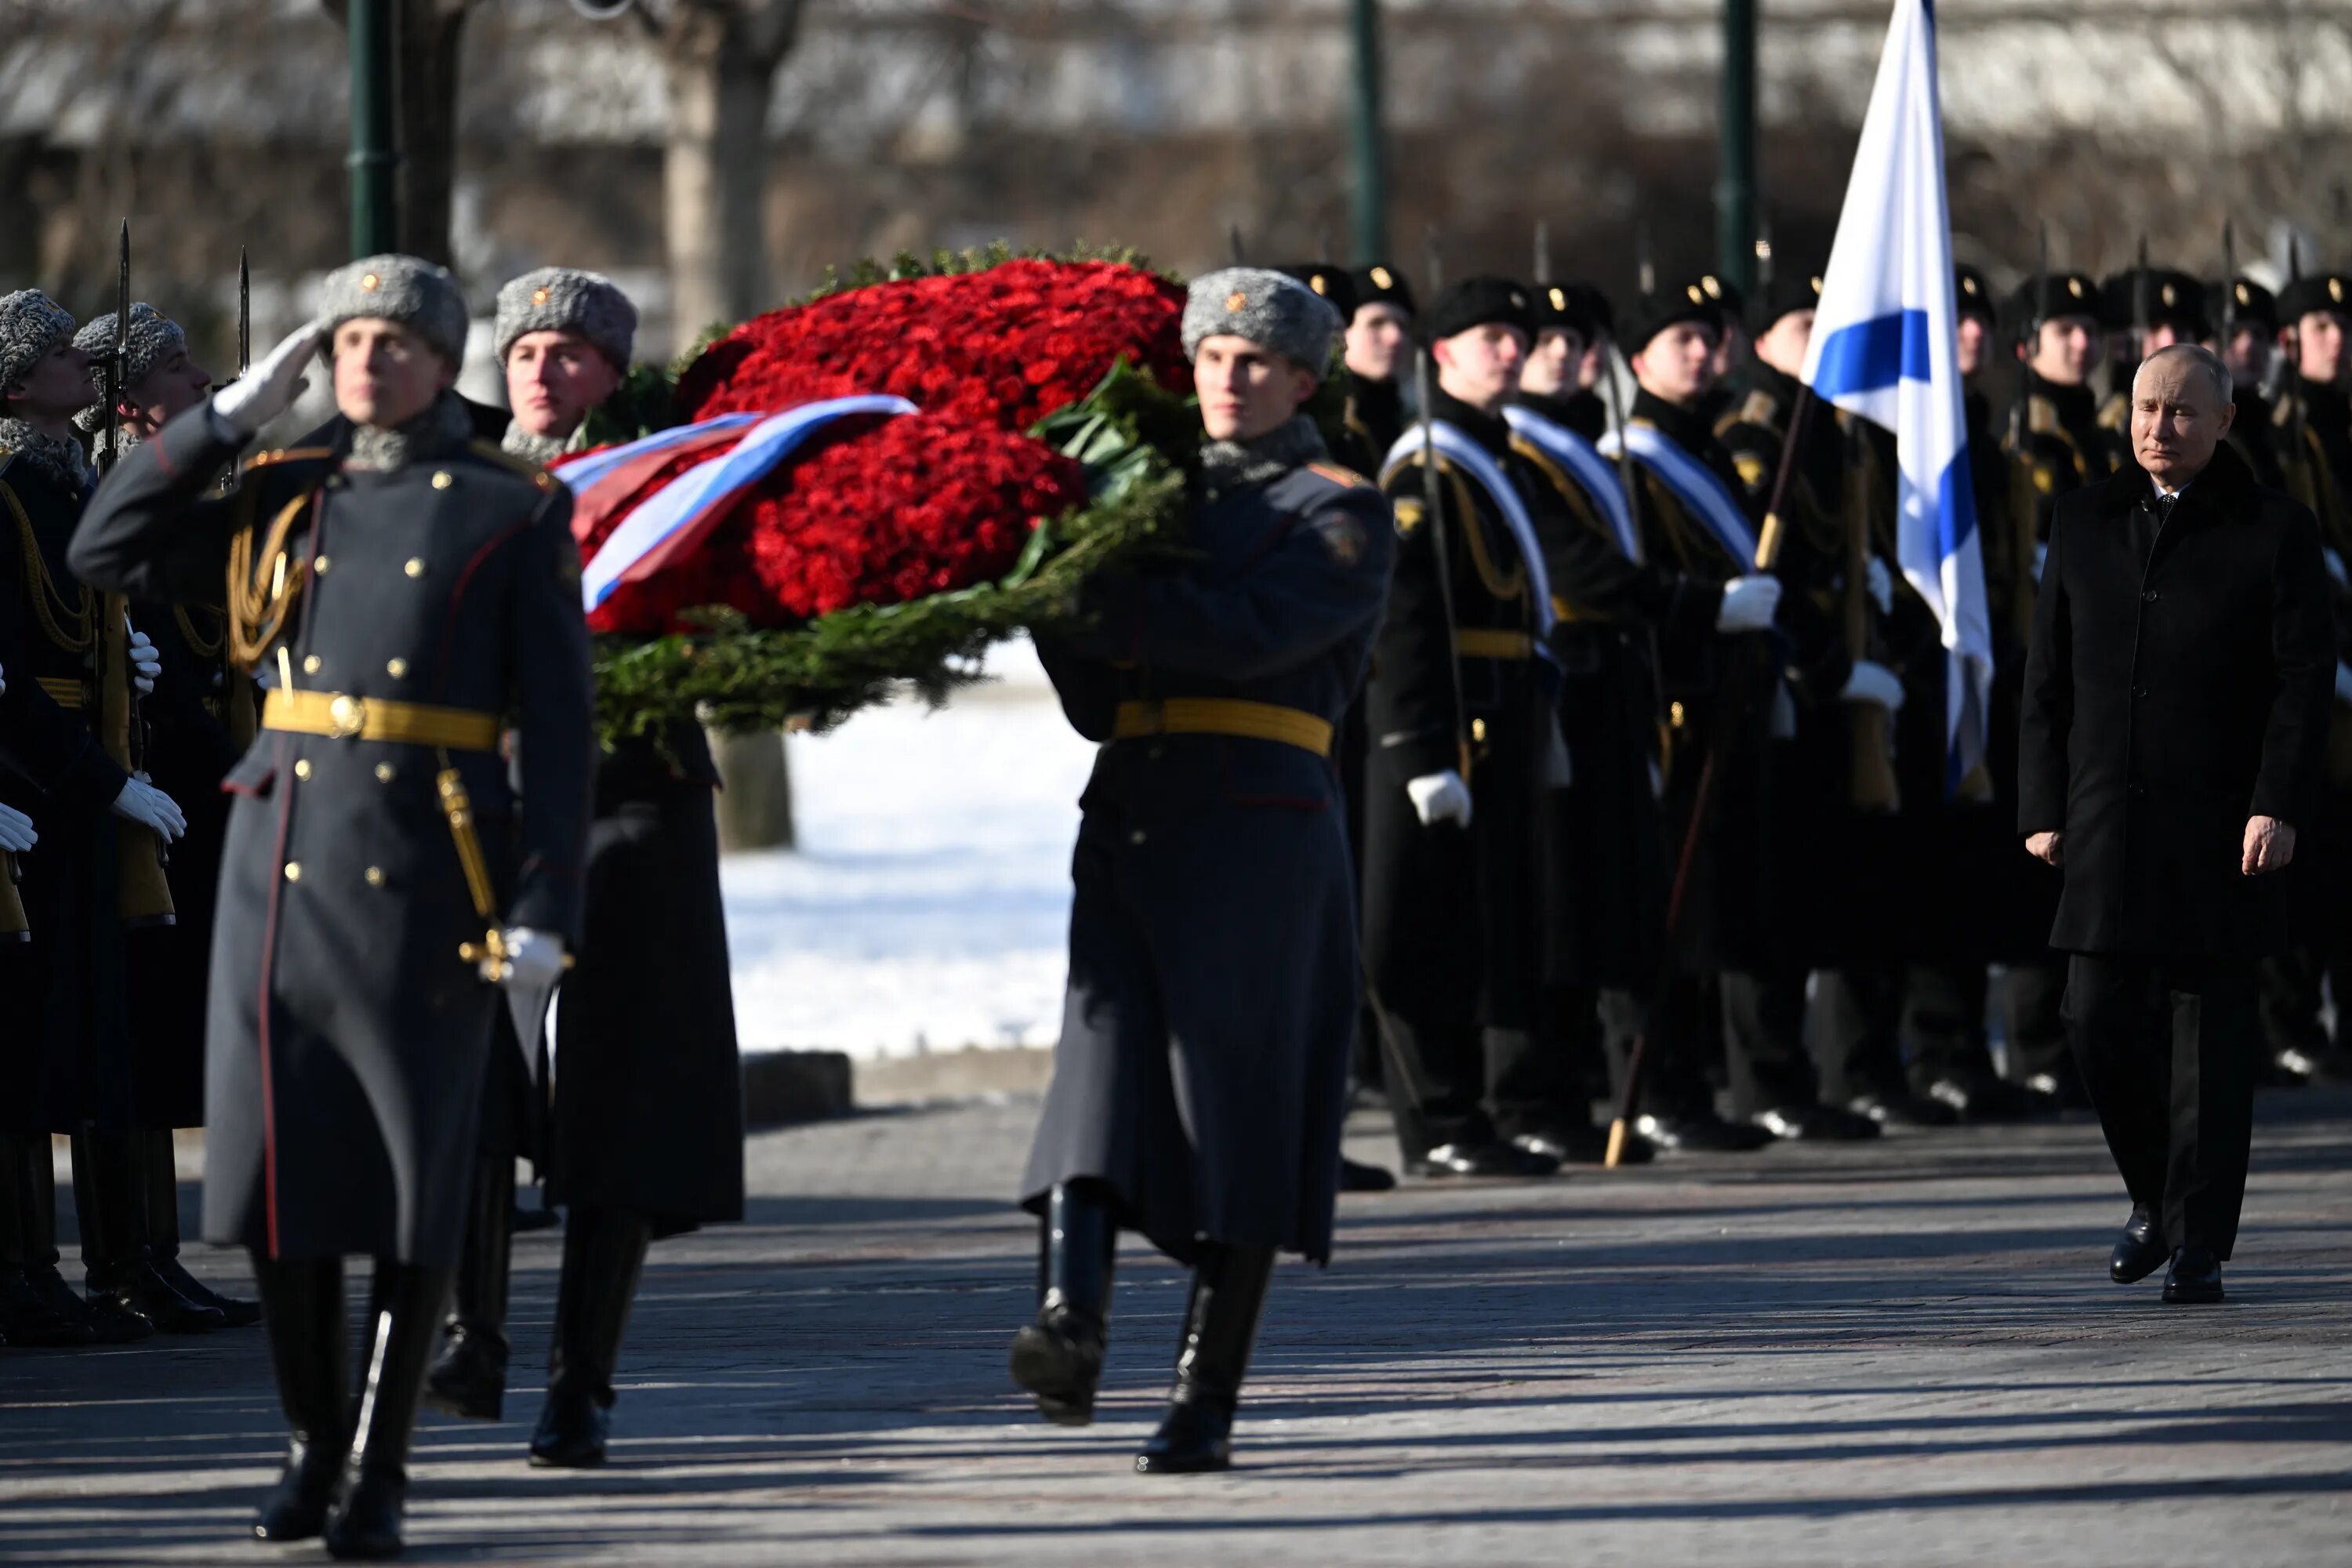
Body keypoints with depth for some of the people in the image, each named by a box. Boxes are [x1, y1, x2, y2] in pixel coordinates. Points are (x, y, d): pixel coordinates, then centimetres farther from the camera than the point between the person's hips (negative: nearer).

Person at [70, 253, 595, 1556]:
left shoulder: (515, 516, 1)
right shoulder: (288, 504, 13)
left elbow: (557, 725, -2)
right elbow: (107, 552, 9)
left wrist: (546, 909, -10)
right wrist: (231, 415, 4)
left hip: (428, 878, -4)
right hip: (282, 855, 4)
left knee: (413, 1172, -1)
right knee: (276, 1164, 3)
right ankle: (311, 1444, 19)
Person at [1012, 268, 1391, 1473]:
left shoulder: (1342, 514, 4)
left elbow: (1251, 634, -15)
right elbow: (1097, 702, 19)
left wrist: (1105, 600, -18)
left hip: (1260, 819, -5)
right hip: (1131, 813, 5)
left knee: (1238, 1090, -4)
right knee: (1106, 1052, -14)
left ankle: (1208, 1394, -1)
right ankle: (1071, 1317, -30)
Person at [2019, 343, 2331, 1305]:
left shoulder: (2273, 533, 1)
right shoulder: (2085, 526, 13)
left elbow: (2304, 682, -3)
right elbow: (2049, 678, 13)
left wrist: (2277, 805, -13)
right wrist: (2043, 808, 6)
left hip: (2219, 829, -3)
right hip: (2107, 821, 3)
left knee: (2211, 1038, -1)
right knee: (2100, 1019, -1)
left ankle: (2199, 1245, 4)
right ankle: (2155, 1200, 21)